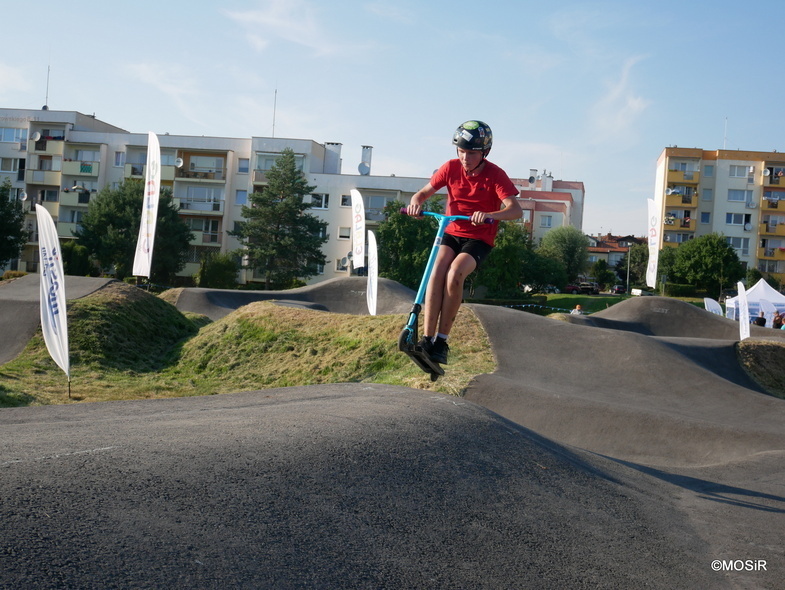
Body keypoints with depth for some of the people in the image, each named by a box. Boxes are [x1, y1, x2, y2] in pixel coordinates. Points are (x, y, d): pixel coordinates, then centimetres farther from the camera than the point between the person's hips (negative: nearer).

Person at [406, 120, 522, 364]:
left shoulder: (495, 175, -14)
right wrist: (415, 203, -23)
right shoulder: (451, 168, -5)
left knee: (454, 274, -29)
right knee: (436, 272, -26)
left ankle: (442, 341, -20)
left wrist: (489, 215, -45)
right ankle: (427, 338, -25)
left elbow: (516, 210, -25)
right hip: (452, 232, 3)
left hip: (479, 239, -3)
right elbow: (424, 192, 2)